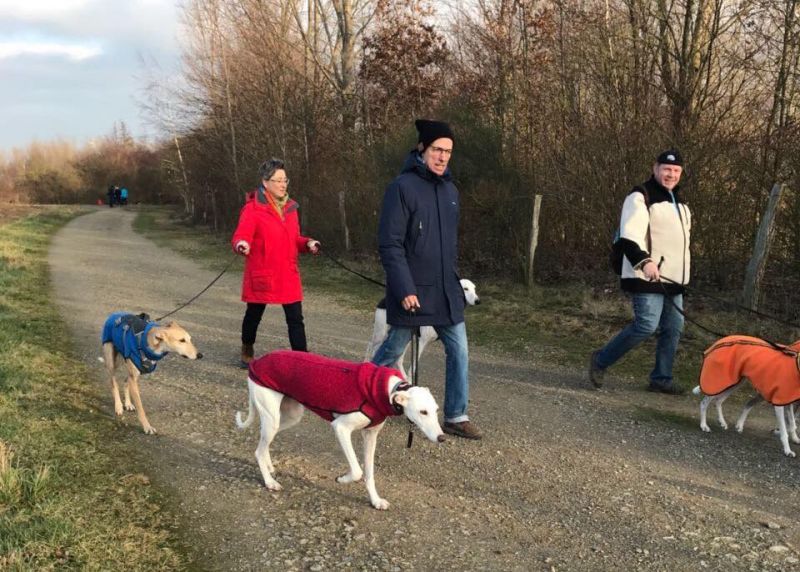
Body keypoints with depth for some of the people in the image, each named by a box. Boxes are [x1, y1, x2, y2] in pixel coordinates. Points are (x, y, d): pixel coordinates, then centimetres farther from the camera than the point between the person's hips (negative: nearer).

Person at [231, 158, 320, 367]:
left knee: (296, 319, 0)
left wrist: (308, 243, -3)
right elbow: (240, 236, -19)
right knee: (254, 314, 13)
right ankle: (247, 353, 36)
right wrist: (242, 245, -41)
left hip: (288, 275, 5)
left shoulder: (289, 207, 9)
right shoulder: (253, 208, -11)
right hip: (261, 274, -5)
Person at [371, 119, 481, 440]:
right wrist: (404, 289, -21)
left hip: (446, 291, 6)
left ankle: (456, 416, 16)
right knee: (393, 350, 8)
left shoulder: (450, 190, 9)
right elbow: (389, 244, -17)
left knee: (459, 350, 4)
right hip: (412, 291, -6)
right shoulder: (402, 187, -14)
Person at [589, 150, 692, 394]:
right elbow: (629, 236, -23)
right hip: (647, 278, -9)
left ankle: (661, 378, 18)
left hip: (673, 278, 9)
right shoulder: (641, 197, -10)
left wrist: (681, 276, 28)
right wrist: (644, 261, -38)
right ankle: (601, 360, 1)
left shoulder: (678, 200, 19)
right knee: (646, 325, -15)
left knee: (673, 328, 7)